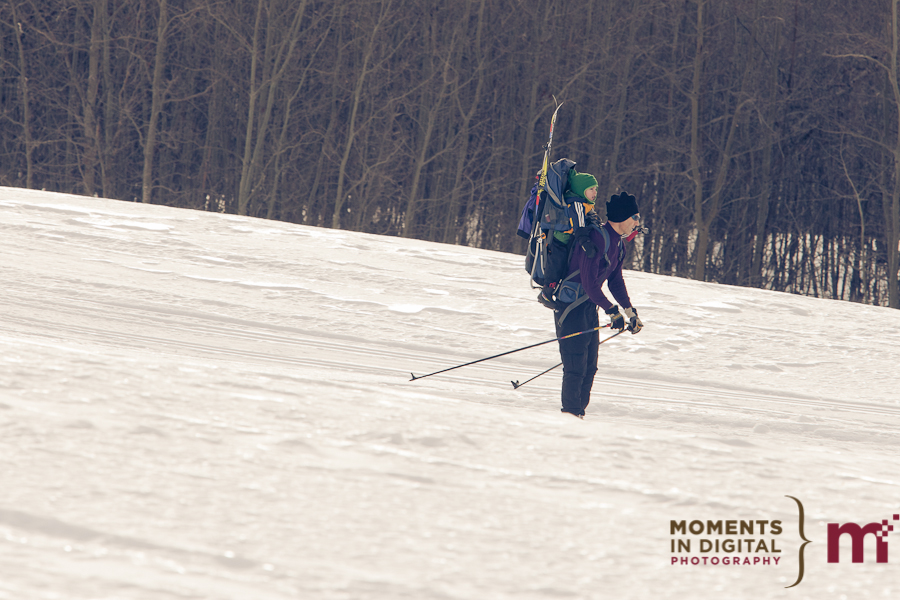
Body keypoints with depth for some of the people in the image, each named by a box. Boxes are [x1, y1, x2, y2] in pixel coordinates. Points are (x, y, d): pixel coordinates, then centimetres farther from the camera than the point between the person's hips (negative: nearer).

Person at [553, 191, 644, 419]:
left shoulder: (618, 244, 8)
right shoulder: (596, 239, -23)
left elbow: (615, 280, 19)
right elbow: (589, 282, -26)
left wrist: (630, 311, 14)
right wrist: (612, 311, -24)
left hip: (589, 305, 10)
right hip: (571, 305, -10)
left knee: (589, 366, 10)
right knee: (576, 367, -12)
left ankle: (578, 413, 16)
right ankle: (570, 415, -9)